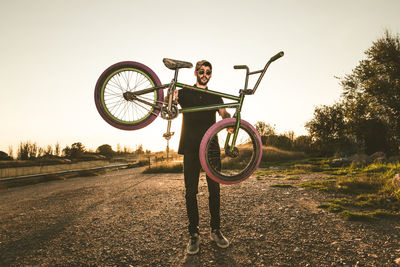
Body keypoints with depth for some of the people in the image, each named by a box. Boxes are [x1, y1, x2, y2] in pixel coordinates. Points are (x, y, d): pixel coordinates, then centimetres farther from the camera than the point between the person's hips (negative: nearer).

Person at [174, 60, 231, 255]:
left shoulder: (215, 96, 16)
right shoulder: (185, 92, 11)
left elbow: (223, 113, 2)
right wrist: (171, 99, -27)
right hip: (191, 148, -2)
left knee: (214, 189, 4)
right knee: (191, 191, -1)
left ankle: (215, 230, 17)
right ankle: (193, 234, 9)